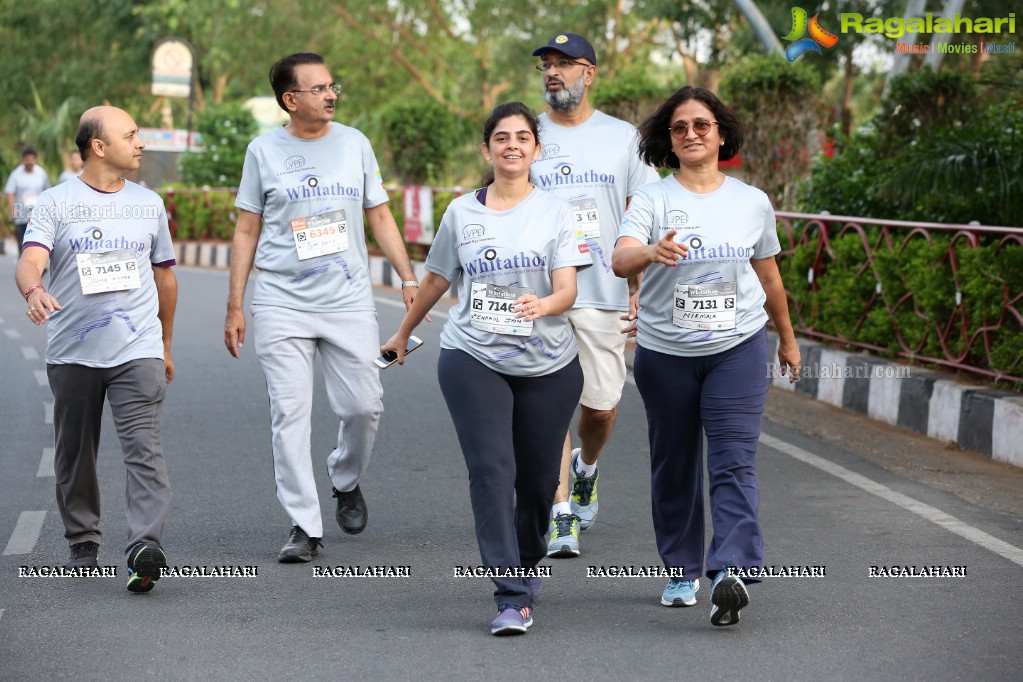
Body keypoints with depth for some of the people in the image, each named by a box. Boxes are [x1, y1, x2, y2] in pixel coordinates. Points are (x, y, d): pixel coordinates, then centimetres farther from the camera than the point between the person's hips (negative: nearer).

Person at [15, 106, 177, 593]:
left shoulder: (149, 204, 12)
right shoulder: (56, 203, 1)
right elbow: (30, 261, -14)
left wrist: (165, 346, 25)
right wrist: (33, 291, -37)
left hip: (138, 350, 1)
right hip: (72, 353, -1)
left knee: (144, 451, -15)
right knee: (74, 456, 10)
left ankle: (145, 547, -25)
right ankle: (83, 544, 26)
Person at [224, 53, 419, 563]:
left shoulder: (354, 144, 7)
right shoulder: (264, 151, 3)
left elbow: (379, 216, 13)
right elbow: (247, 231, 6)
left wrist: (409, 277, 3)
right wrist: (234, 306, 3)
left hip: (349, 301, 2)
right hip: (281, 304, -1)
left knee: (363, 405, -1)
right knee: (290, 415, -5)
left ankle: (346, 483, 28)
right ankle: (304, 526, 1)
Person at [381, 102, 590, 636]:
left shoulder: (555, 213, 2)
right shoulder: (461, 212, 6)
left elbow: (567, 290, -9)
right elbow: (437, 278, 20)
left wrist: (543, 305, -31)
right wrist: (404, 332, 30)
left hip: (547, 365, 0)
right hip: (473, 360, 0)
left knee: (538, 479, 6)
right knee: (491, 470, -14)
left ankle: (525, 564, 36)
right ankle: (512, 597, -16)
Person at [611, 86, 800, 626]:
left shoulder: (753, 203, 5)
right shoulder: (652, 200, -4)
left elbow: (768, 276, 18)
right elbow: (620, 261, -21)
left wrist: (787, 338, 28)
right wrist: (653, 252, -43)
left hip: (738, 346, 0)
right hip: (665, 353, 0)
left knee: (734, 461, -13)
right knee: (674, 465, 10)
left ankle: (730, 571, -24)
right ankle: (681, 571, 24)